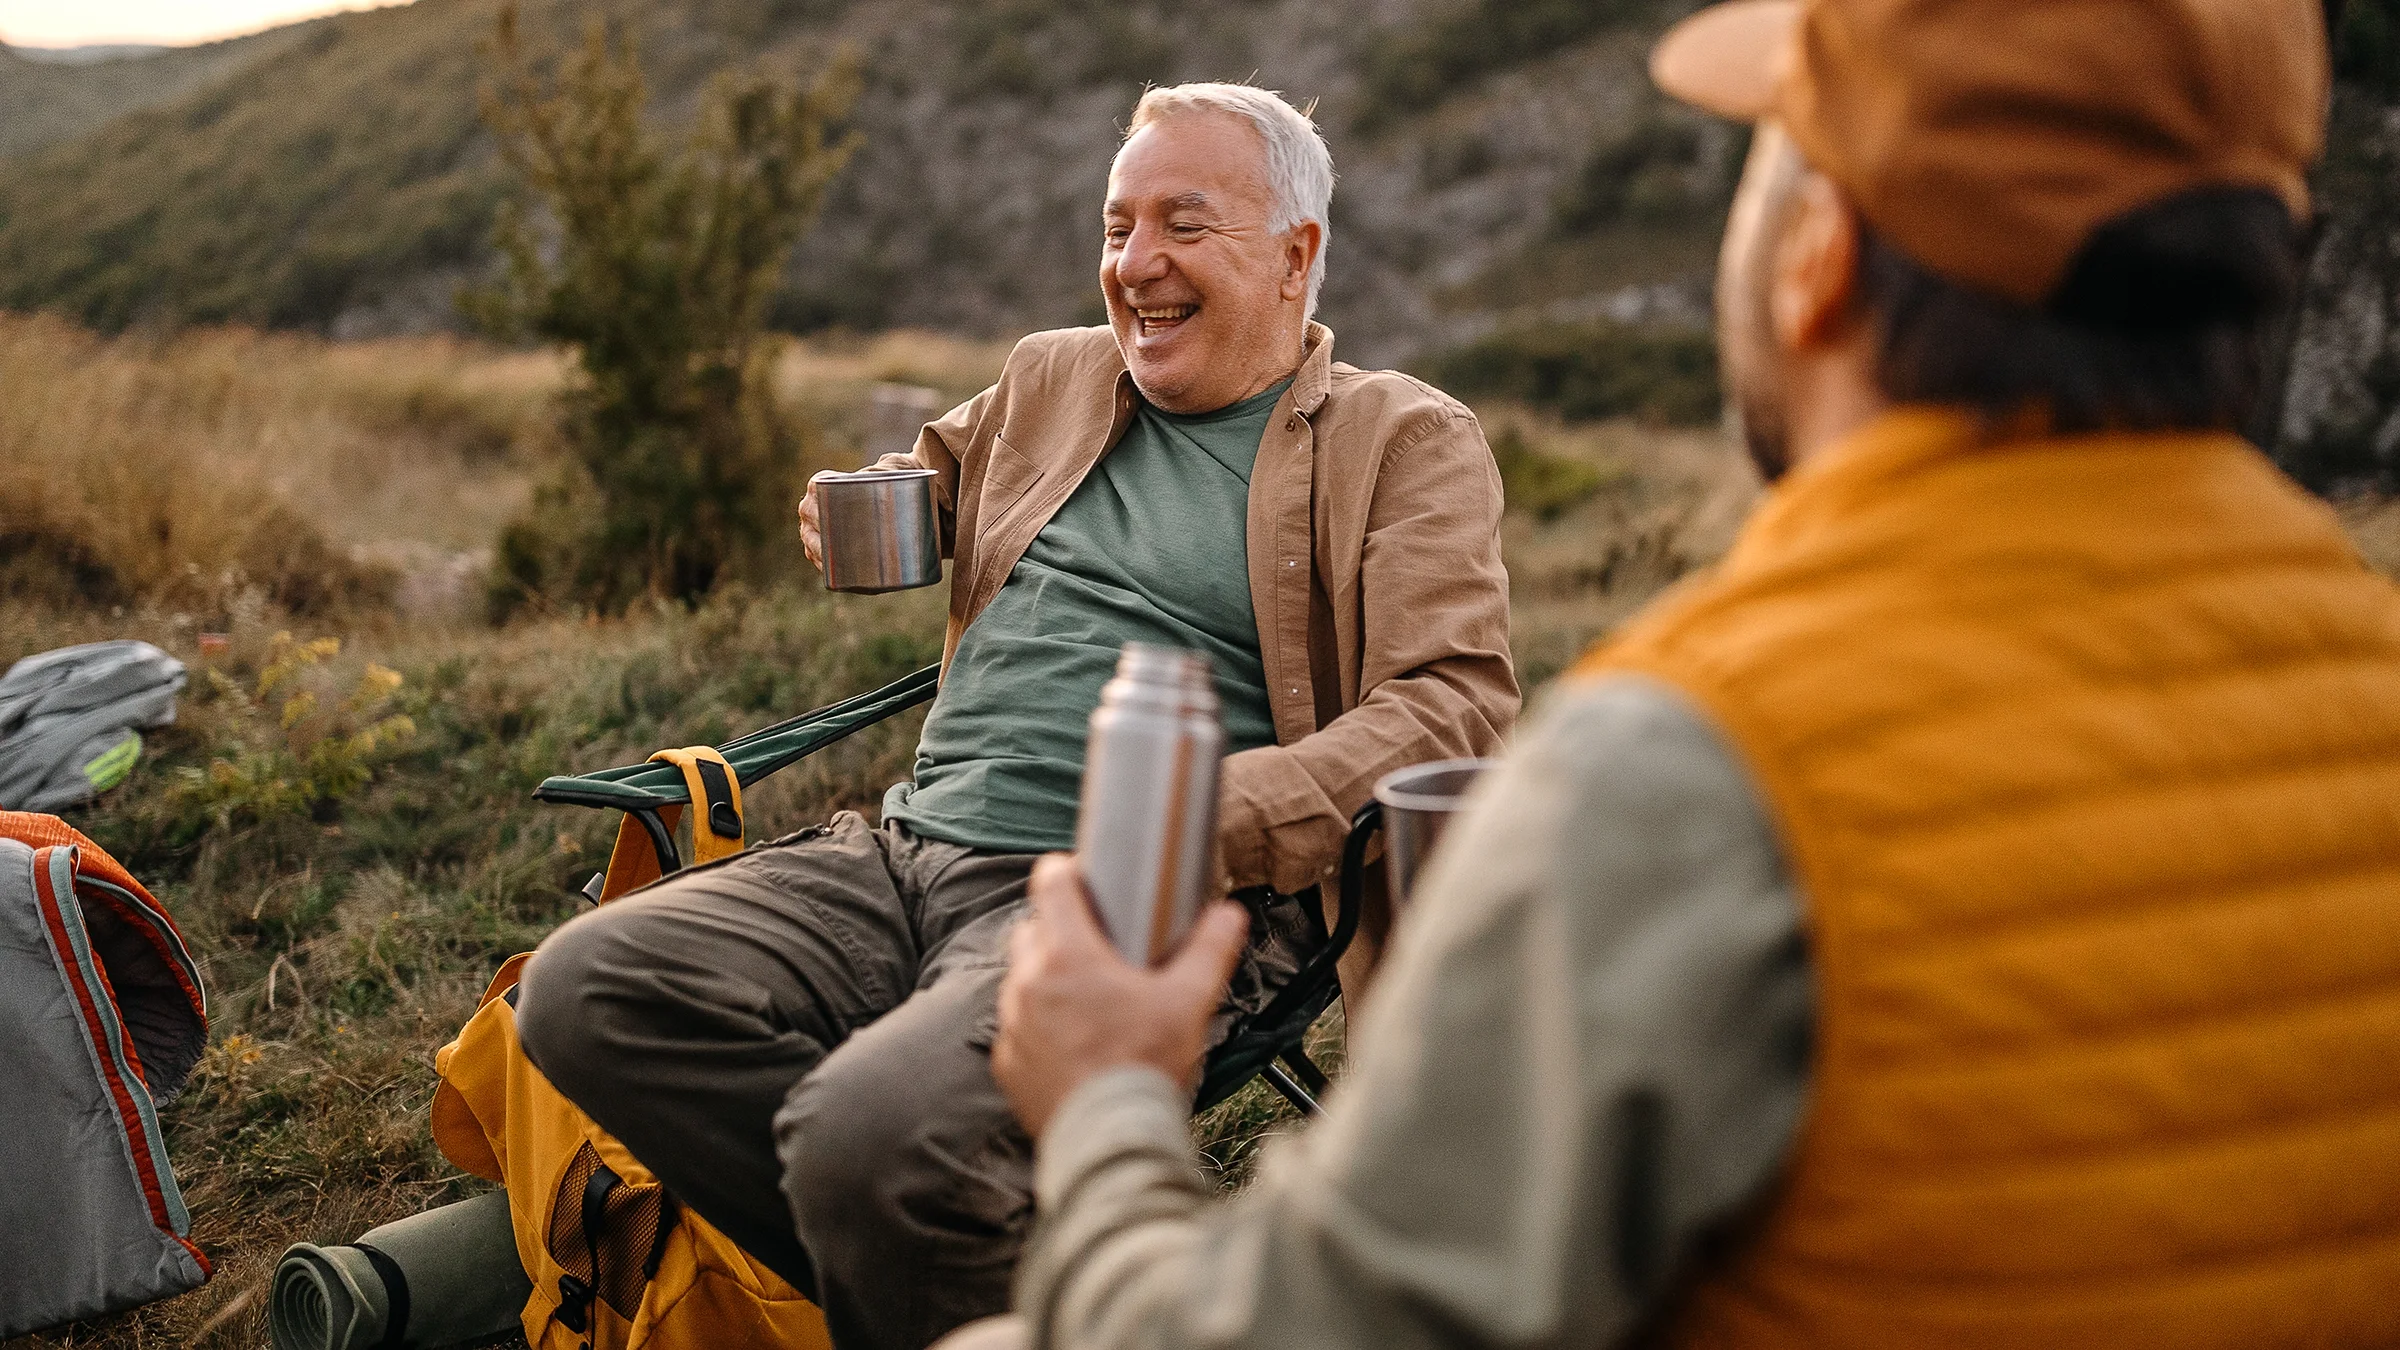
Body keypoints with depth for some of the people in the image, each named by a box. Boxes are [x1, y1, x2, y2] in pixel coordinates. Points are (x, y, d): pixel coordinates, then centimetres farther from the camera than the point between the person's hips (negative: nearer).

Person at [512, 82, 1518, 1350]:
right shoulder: (1049, 377, 23)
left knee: (874, 1135, -34)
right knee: (582, 992, -16)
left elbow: (1457, 701, -6)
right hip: (906, 851, 7)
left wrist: (1219, 821, -21)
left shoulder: (1405, 439, 6)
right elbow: (920, 473, 43)